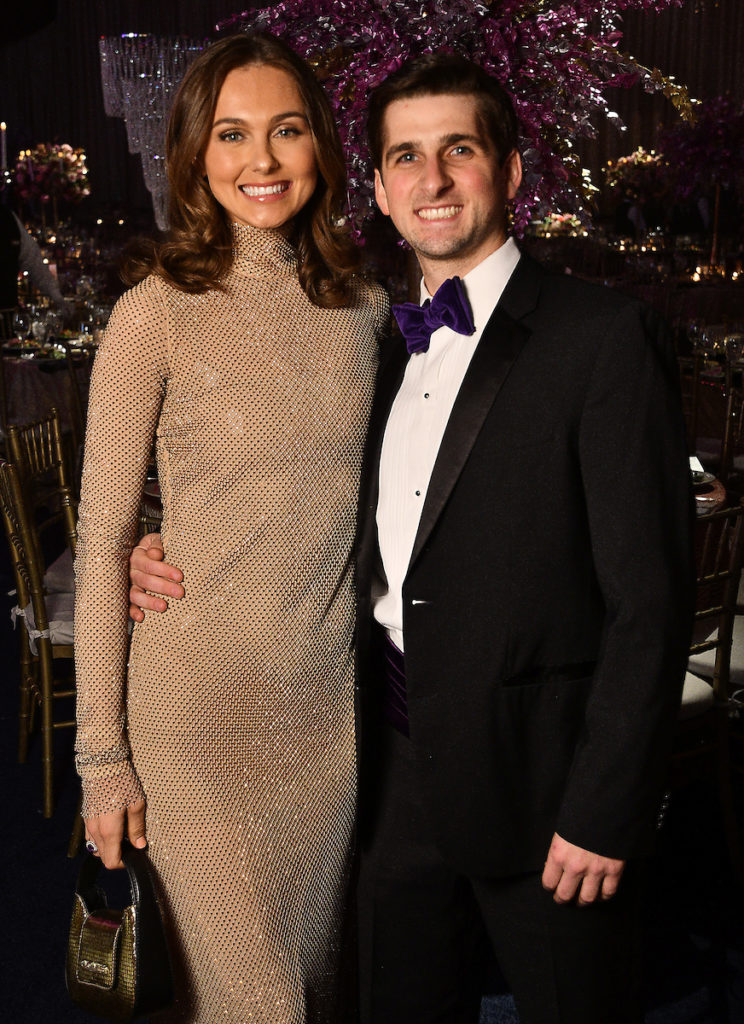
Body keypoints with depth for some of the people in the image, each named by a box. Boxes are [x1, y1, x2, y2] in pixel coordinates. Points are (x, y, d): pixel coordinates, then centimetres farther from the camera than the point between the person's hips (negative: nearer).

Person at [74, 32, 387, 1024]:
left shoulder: (364, 306, 3)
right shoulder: (159, 312, -11)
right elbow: (102, 540, -9)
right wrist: (103, 753, -8)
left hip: (337, 700, 5)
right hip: (205, 707, -4)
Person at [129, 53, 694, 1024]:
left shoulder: (605, 337, -11)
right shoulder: (385, 349, 10)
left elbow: (648, 598, -14)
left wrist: (606, 811, -15)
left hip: (541, 781, -5)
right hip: (398, 774, 6)